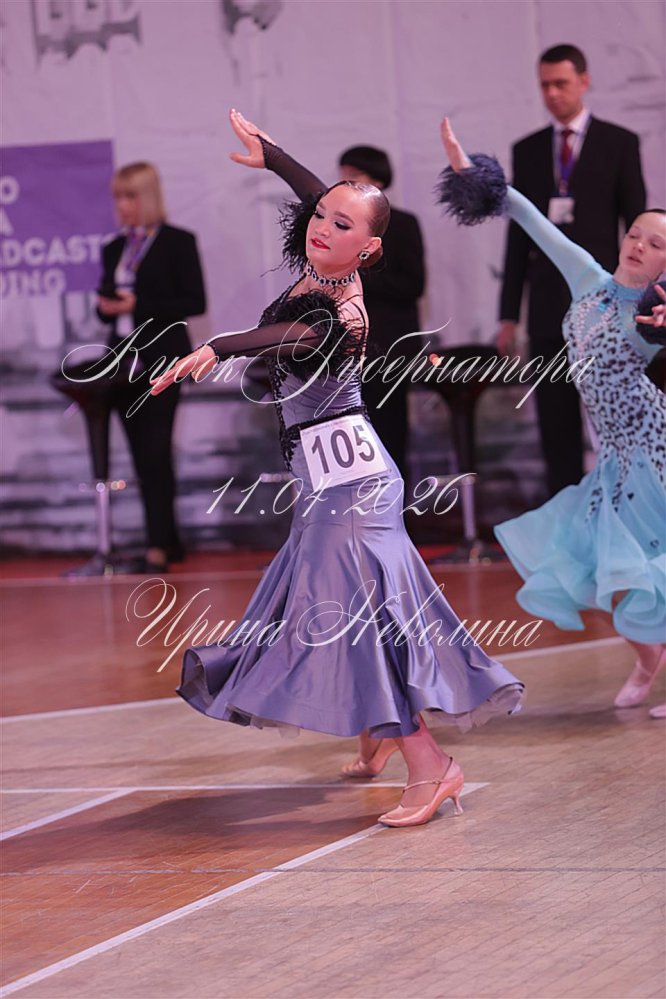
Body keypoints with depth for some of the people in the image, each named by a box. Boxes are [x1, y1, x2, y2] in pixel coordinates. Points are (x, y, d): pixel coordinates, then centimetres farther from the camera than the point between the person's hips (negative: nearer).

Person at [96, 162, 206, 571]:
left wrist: (139, 306, -16)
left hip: (162, 359, -6)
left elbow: (195, 302, -8)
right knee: (142, 456, 6)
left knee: (155, 451, -12)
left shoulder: (178, 242, -2)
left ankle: (159, 547, -14)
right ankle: (168, 539, 14)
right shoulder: (114, 249, 16)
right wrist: (107, 306, -5)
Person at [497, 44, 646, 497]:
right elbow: (518, 235, 11)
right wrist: (509, 315, 7)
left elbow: (637, 226, 0)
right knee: (556, 425, 3)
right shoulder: (527, 151, 11)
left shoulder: (619, 144, 2)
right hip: (548, 304, 3)